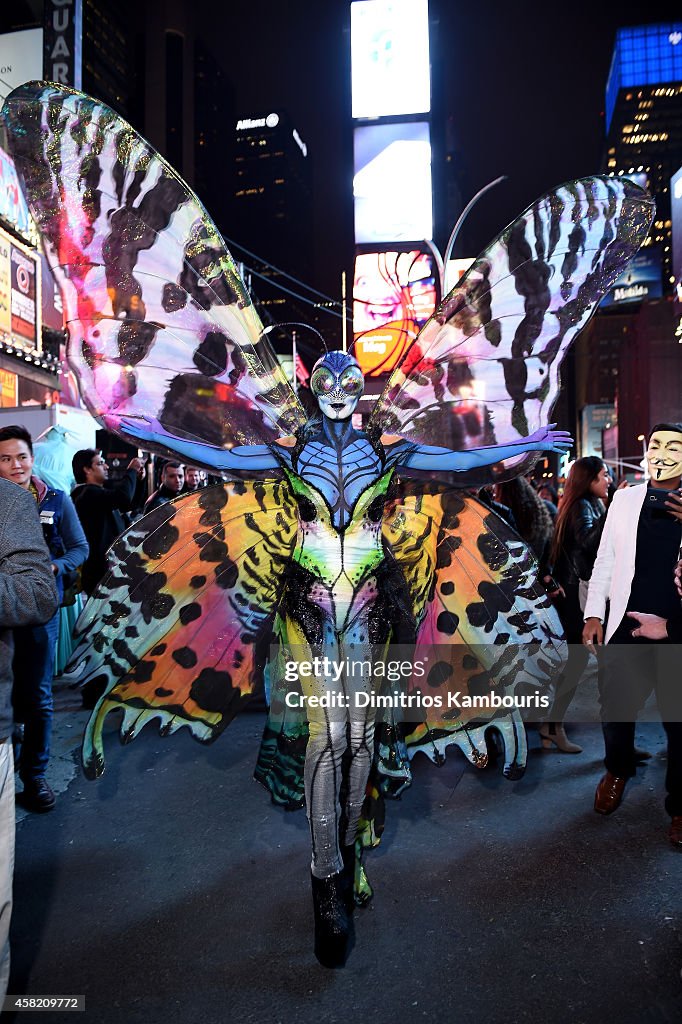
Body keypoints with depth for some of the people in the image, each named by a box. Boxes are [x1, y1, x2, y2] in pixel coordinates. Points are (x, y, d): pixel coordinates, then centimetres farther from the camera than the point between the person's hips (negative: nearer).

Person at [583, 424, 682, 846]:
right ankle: (618, 770, 38)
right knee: (615, 709, 8)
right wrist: (594, 613, 3)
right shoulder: (625, 499, 8)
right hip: (628, 626, 2)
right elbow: (605, 560, 9)